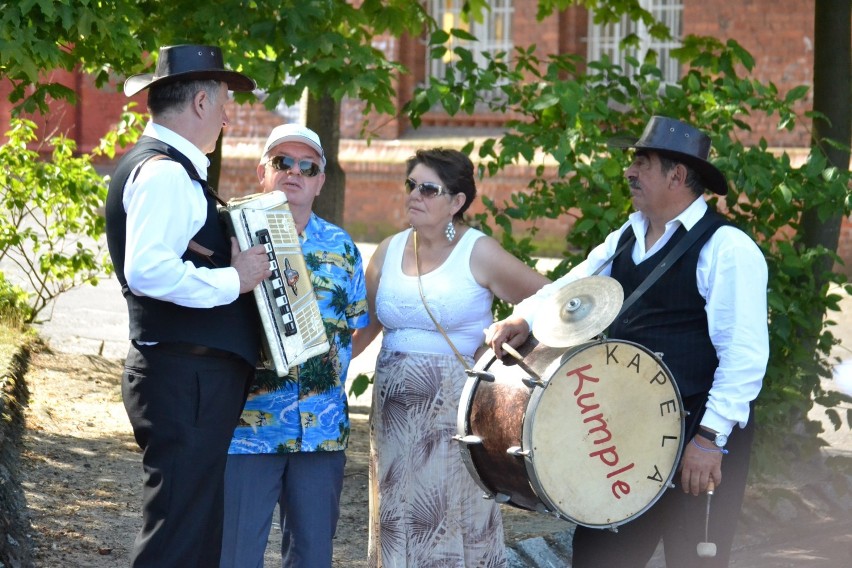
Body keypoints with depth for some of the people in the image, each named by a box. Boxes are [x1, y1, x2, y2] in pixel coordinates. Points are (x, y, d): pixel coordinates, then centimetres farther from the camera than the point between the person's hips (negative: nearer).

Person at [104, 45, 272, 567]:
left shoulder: (161, 166, 18)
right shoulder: (166, 172, -14)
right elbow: (147, 270, -28)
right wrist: (233, 281, -19)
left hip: (193, 377, 11)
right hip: (187, 380, -11)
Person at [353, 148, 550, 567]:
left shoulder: (480, 254, -7)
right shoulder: (389, 252, 8)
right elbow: (362, 329, 12)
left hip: (457, 413, -5)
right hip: (395, 414, 5)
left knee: (456, 524, -3)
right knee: (399, 525, 8)